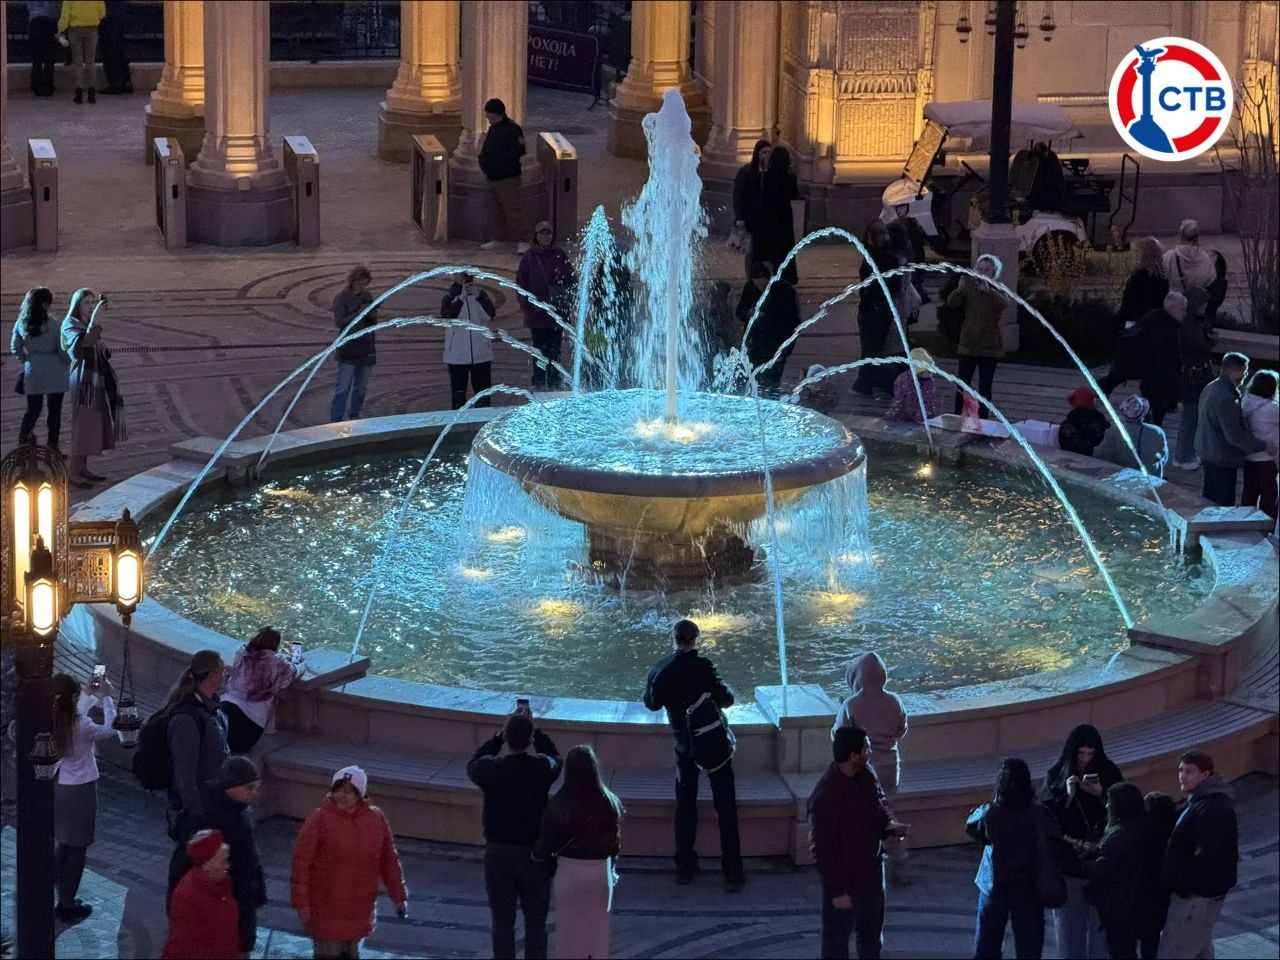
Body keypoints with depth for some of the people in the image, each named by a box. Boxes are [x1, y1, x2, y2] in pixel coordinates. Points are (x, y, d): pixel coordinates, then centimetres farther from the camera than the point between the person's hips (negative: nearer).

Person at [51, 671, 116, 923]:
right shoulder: (82, 726, -22)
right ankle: (68, 906, 12)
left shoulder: (51, 723, -6)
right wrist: (107, 698, 0)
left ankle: (63, 900, 28)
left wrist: (91, 695, 19)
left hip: (56, 789, 6)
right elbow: (110, 730, -7)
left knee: (63, 845, 21)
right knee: (77, 849, 6)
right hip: (80, 791, -6)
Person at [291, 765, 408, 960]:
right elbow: (301, 863, -11)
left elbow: (389, 861, 9)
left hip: (360, 910, 4)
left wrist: (399, 897, 11)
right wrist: (301, 902, -12)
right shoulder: (320, 820, -12)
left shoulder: (376, 819, 0)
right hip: (326, 910, -4)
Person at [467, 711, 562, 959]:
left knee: (502, 923, 10)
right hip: (535, 854, 0)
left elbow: (473, 764, 12)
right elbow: (556, 758, 12)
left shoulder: (490, 769, -13)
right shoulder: (542, 768, -14)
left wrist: (498, 737, 13)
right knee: (535, 923, 9)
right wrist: (535, 732, 15)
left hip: (498, 854, 0)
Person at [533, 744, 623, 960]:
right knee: (598, 927, 15)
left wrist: (537, 853, 13)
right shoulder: (610, 802, -8)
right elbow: (616, 842, 2)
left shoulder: (559, 805, -17)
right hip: (601, 871, 3)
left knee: (570, 928, 10)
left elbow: (546, 843, -8)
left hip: (570, 871, -3)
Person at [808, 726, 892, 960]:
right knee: (837, 940, 11)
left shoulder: (866, 774, -6)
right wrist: (837, 891, -20)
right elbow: (822, 849, -24)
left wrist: (889, 826, -9)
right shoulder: (826, 795, -30)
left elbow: (880, 805, 13)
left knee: (871, 932, 25)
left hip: (872, 871, 8)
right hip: (844, 879, -7)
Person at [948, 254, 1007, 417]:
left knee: (985, 386, 3)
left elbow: (1003, 304, -23)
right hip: (968, 343, 1)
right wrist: (959, 289, -30)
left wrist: (989, 291, -41)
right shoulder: (969, 287, 3)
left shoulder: (998, 290, -1)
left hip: (989, 346, -1)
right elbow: (951, 303, -10)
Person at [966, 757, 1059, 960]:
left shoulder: (989, 813, -15)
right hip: (1029, 888, 0)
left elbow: (971, 827, 3)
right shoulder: (1038, 814, -17)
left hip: (994, 888, 0)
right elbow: (1055, 841, -8)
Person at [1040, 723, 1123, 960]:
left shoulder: (1109, 773, 1)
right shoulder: (1056, 775, 2)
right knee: (1069, 924, 4)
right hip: (1067, 861, 1)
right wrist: (1067, 795, -18)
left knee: (1100, 926, -1)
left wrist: (1101, 794, -16)